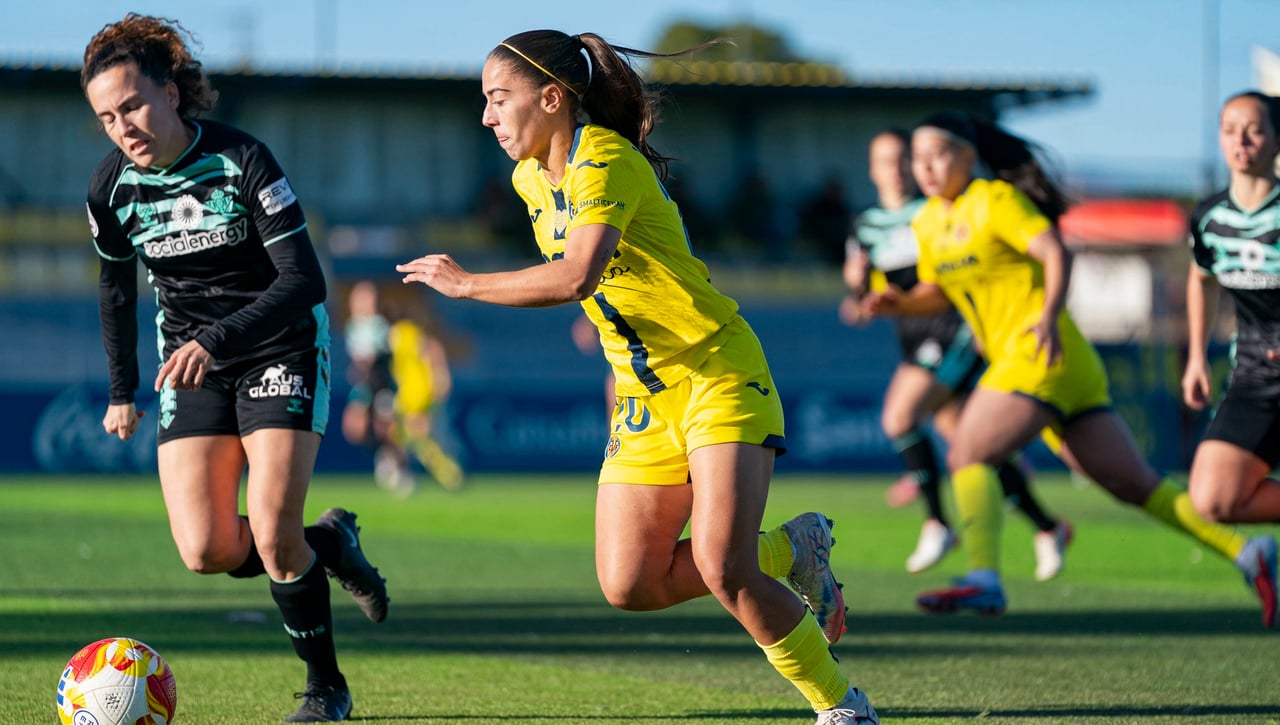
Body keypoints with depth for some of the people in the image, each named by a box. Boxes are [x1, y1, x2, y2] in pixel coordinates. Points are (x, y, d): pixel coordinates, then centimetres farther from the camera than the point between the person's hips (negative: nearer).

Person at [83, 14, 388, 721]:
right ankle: (331, 542, 19)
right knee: (207, 552, -11)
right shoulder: (112, 186, -7)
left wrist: (216, 341, -35)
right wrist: (122, 390, 15)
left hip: (281, 350, -4)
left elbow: (303, 280, -24)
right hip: (191, 365, 4)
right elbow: (115, 285, 12)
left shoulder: (241, 160, -21)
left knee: (273, 536, -18)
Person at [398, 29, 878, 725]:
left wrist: (464, 283, -23)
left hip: (720, 375, -8)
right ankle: (791, 550, 17)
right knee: (630, 585, -5)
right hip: (643, 395, 8)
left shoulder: (604, 159, -18)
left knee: (722, 569, -21)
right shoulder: (531, 177, 10)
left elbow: (575, 277, -33)